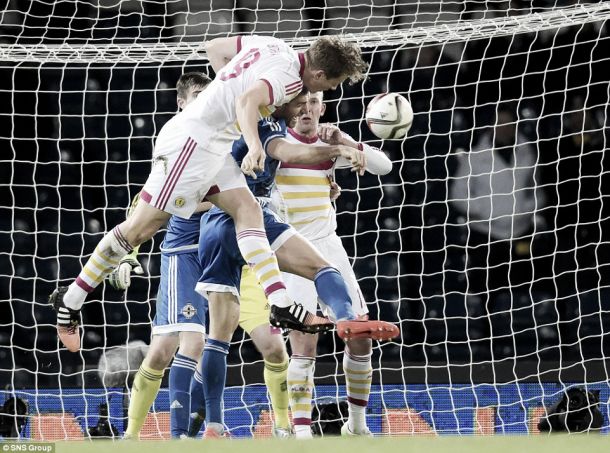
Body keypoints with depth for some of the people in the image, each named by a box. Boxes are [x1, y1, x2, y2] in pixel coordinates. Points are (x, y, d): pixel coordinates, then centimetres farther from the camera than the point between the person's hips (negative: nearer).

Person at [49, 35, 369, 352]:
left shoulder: (275, 46, 9)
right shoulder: (289, 78, -17)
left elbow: (214, 47, 19)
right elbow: (246, 101, -36)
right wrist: (254, 145, -49)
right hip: (191, 143, -10)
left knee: (248, 211, 0)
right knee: (141, 227, -4)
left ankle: (281, 305, -7)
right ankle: (70, 300, 5)